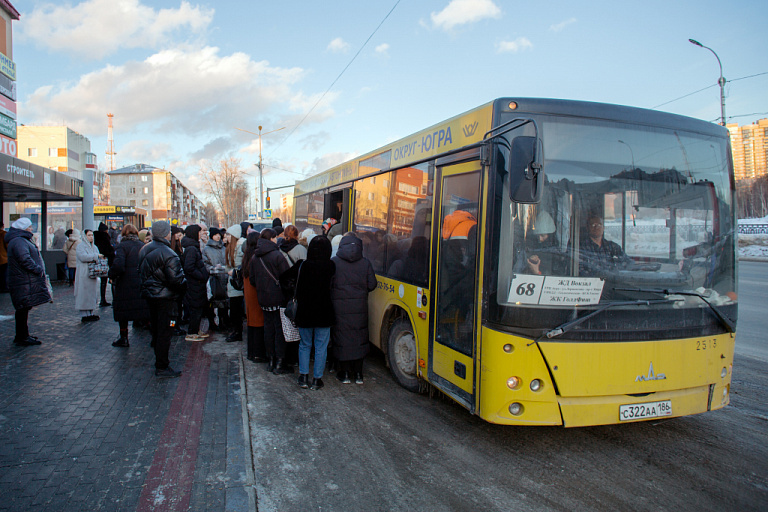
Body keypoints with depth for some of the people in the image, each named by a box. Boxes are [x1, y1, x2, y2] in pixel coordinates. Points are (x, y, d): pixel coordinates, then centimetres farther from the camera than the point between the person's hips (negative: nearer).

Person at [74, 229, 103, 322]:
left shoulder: (94, 247, 18)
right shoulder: (80, 246, -5)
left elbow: (98, 258, 19)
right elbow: (83, 256, -21)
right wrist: (96, 256, -18)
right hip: (84, 275, -8)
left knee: (93, 293, 9)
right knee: (84, 294, -6)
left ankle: (91, 313, 16)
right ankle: (84, 315, -3)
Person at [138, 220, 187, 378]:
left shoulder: (144, 250, 7)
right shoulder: (168, 254, -21)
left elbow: (141, 272, 18)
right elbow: (176, 279, -25)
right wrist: (184, 282, -6)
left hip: (149, 294, 9)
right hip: (165, 298, -9)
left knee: (156, 330, 19)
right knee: (164, 333, -2)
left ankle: (160, 360, 32)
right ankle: (162, 367, 3)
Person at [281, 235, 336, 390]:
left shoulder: (302, 266, -8)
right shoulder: (330, 266, -11)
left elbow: (283, 277, -1)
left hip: (304, 313, 1)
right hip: (323, 314, -1)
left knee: (305, 345, 18)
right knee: (321, 347, 10)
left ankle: (303, 377, 16)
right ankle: (317, 379, 13)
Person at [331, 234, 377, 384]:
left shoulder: (333, 262, -5)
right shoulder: (365, 263, 0)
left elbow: (327, 284, -8)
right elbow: (372, 285, -1)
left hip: (339, 307, -2)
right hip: (359, 308, 2)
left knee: (341, 338, 7)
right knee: (359, 337, 11)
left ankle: (344, 373, 14)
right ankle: (358, 374, 17)